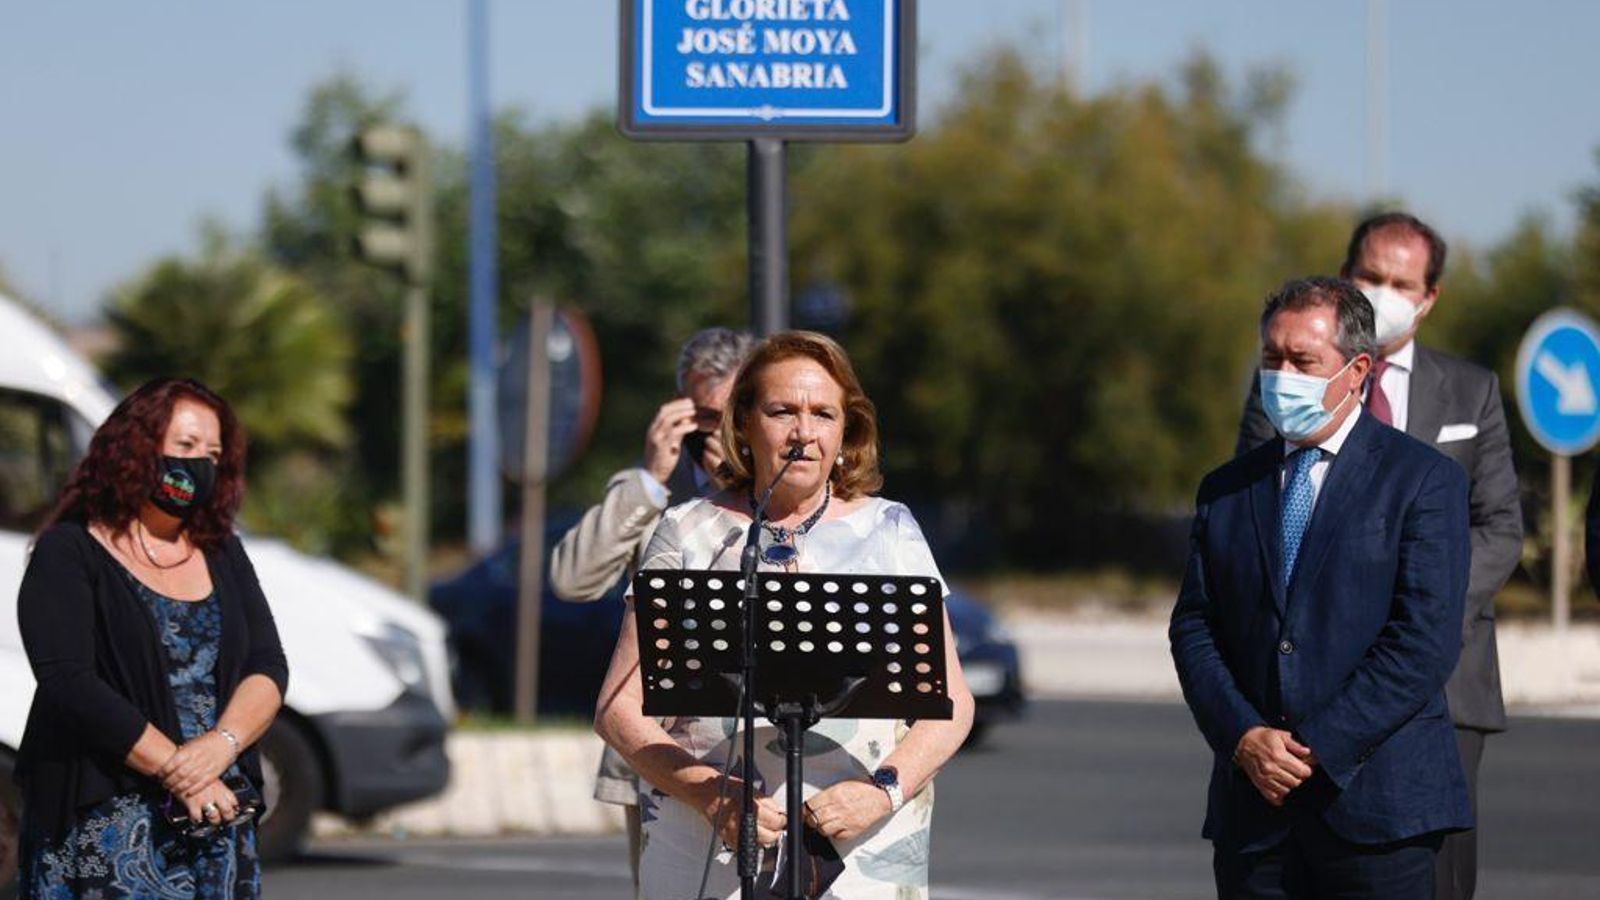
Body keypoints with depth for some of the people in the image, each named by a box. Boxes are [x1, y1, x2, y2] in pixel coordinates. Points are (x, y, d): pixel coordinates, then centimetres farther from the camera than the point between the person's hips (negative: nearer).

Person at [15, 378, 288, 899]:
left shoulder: (222, 555, 17)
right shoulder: (67, 554, -1)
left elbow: (268, 669, 9)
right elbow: (70, 684, -13)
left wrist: (222, 744, -13)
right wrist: (176, 771, -16)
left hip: (218, 817, 5)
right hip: (103, 822, -5)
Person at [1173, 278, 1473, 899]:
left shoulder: (1424, 480, -1)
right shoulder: (1226, 492, 15)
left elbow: (1426, 642, -9)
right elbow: (1193, 628, 10)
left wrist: (1319, 751, -13)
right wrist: (1244, 738, -8)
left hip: (1375, 799, -4)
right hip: (1253, 811, 4)